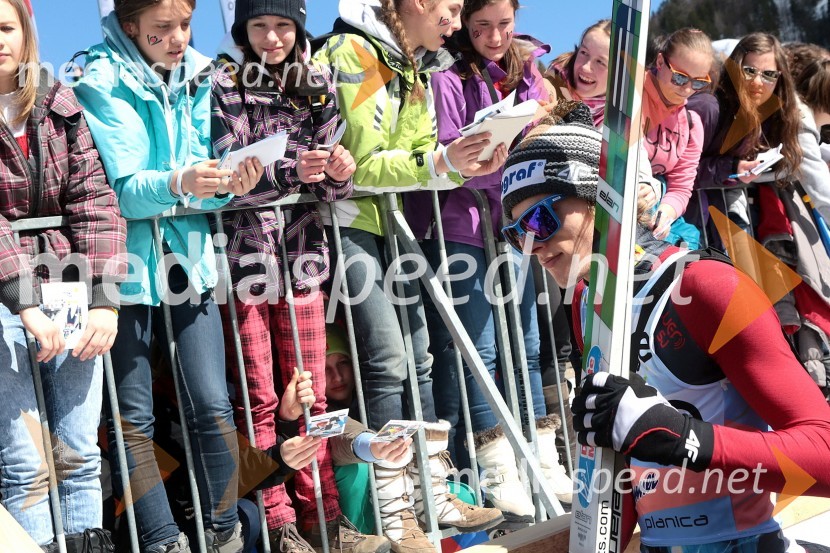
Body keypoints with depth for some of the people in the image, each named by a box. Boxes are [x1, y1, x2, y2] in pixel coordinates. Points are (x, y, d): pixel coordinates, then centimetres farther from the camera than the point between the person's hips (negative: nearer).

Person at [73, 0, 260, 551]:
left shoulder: (198, 76, 7)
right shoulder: (101, 81, -7)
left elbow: (202, 179, 6)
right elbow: (119, 189, -16)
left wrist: (226, 184, -16)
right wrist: (178, 183, -33)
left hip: (188, 256, 4)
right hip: (126, 263, -4)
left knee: (213, 407, 3)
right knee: (133, 418, 2)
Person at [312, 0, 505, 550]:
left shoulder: (412, 66, 13)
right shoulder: (355, 52, -14)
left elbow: (421, 157, 9)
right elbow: (362, 164, -19)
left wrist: (464, 165, -10)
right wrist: (439, 162, -26)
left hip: (387, 218, 9)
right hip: (346, 218, -9)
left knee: (418, 357, 8)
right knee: (388, 359, -13)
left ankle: (434, 494, 18)